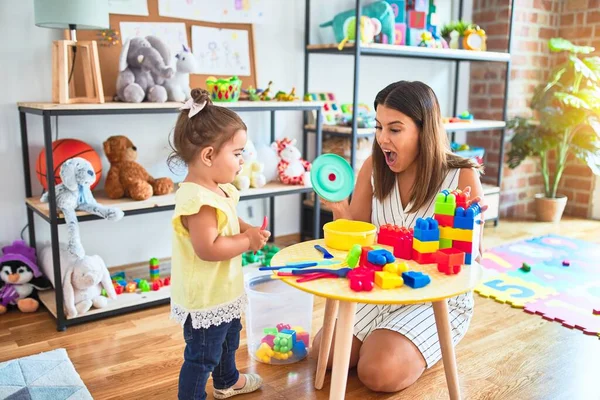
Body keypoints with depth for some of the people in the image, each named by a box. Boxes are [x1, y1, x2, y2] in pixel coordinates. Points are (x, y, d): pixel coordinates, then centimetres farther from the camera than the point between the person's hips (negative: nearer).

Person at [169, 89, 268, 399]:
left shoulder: (217, 189, 2)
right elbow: (208, 248, -35)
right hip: (205, 298, -11)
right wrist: (247, 241, -24)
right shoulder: (197, 199, -31)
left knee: (228, 339, 31)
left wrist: (248, 230, -2)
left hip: (223, 292, 11)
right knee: (202, 355, 5)